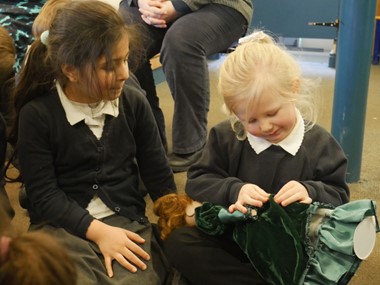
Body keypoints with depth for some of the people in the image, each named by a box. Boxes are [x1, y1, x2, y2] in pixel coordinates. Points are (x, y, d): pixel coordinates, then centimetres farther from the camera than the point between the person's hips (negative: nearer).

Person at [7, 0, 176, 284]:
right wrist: (96, 230, -18)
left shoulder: (133, 100, 0)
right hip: (61, 225, -2)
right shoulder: (36, 114, -9)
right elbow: (43, 194, -9)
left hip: (126, 220, 2)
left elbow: (158, 172, 8)